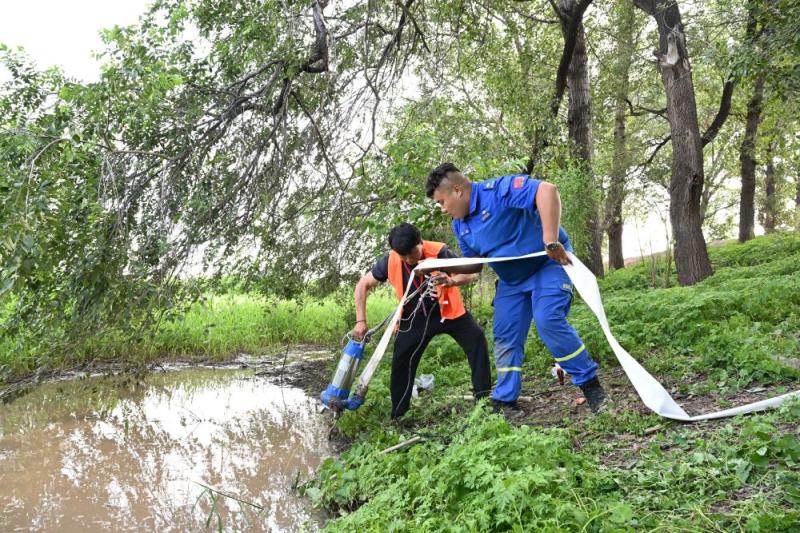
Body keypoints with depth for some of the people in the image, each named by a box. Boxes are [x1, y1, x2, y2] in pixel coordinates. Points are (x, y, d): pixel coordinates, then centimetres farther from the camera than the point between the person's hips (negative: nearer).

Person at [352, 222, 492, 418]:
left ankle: (483, 395, -11)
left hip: (448, 310, -1)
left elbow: (470, 274, -29)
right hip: (415, 318, 1)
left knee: (476, 337, -20)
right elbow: (363, 285, -9)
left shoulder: (439, 252, -26)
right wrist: (361, 320, -17)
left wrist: (451, 281, -52)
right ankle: (397, 414, 8)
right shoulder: (390, 262, -20)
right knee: (401, 360, -5)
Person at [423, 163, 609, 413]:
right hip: (511, 279, 8)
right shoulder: (460, 225, 2)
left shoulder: (497, 190, -25)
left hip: (549, 262, -8)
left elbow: (547, 190, -38)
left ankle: (590, 384, -11)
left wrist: (550, 241, -42)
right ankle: (505, 401, 15)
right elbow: (474, 263, 14)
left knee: (548, 321, -26)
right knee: (505, 337, 5)